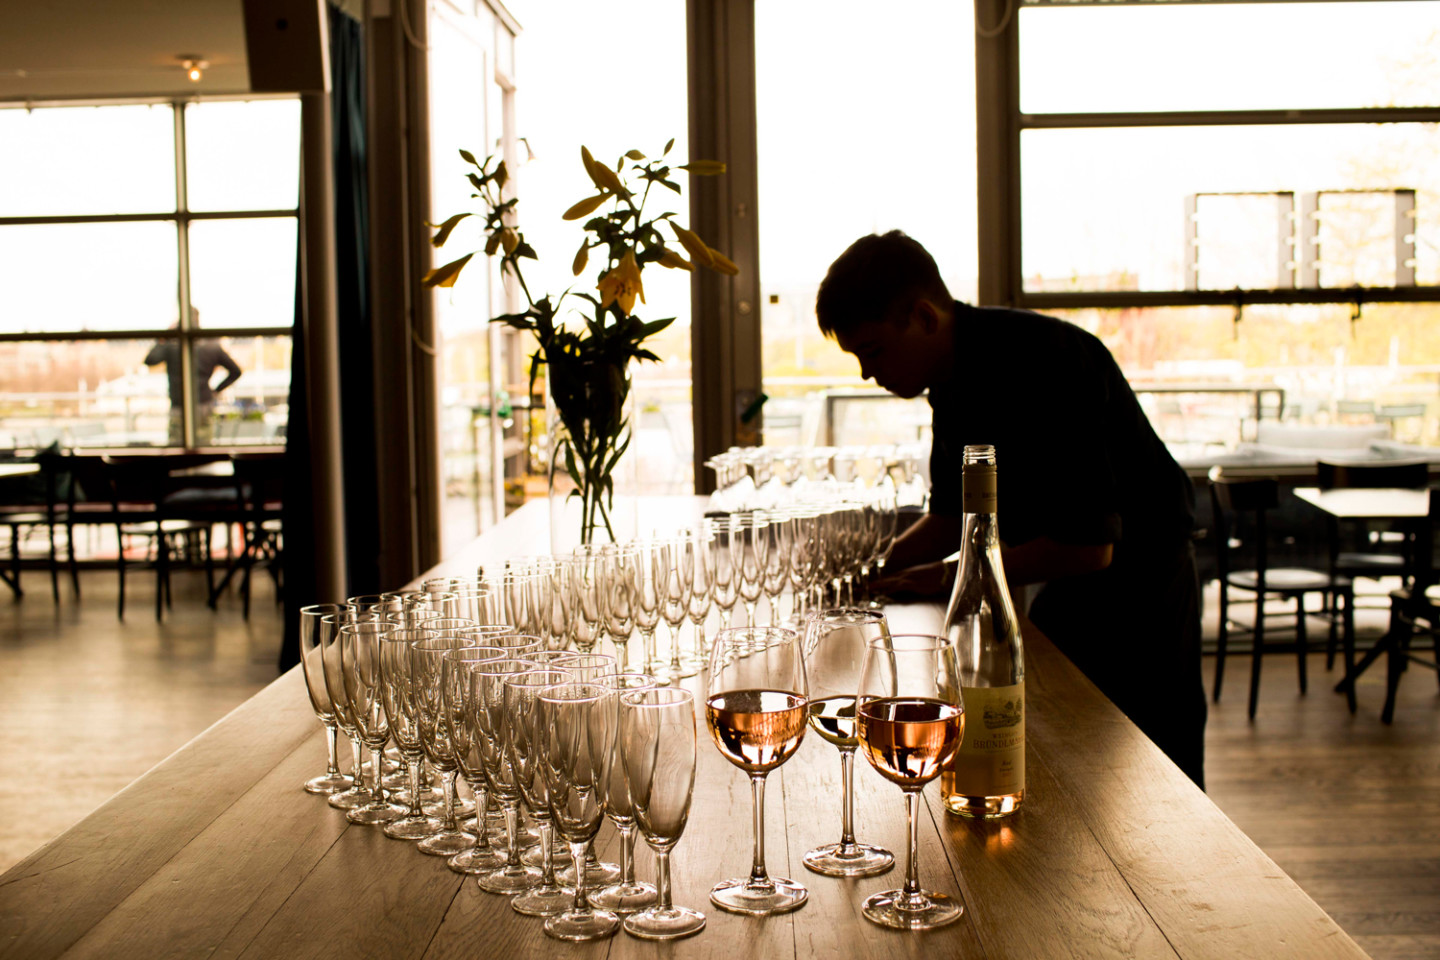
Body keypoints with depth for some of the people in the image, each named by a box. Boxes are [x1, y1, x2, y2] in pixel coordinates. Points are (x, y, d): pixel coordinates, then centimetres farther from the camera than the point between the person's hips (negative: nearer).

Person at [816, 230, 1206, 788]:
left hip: (1139, 592, -9)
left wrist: (949, 576, -21)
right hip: (1069, 587, 9)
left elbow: (1090, 545, -28)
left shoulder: (1045, 365, -27)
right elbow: (953, 517, 10)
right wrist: (879, 565, -8)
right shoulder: (957, 377, 1)